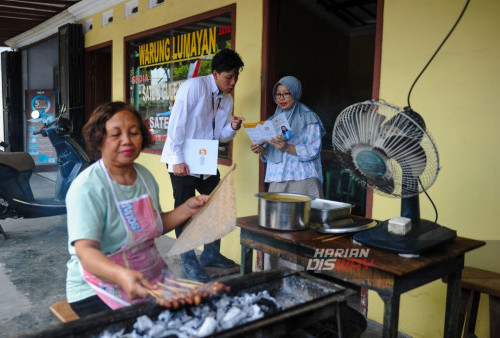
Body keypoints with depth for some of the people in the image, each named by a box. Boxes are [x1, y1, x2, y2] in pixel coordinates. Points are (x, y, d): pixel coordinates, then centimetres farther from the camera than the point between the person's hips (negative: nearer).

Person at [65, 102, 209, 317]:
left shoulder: (144, 176, 5)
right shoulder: (87, 188, -18)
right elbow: (86, 251, -27)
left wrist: (187, 209, 2)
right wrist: (122, 275, -46)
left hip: (152, 280, 6)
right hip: (101, 290, -6)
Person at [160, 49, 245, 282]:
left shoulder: (227, 99, 8)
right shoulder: (195, 87, -14)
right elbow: (176, 123, -19)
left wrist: (233, 127, -9)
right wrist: (177, 159, -21)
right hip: (183, 161, -8)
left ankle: (211, 254, 29)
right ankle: (189, 263, 11)